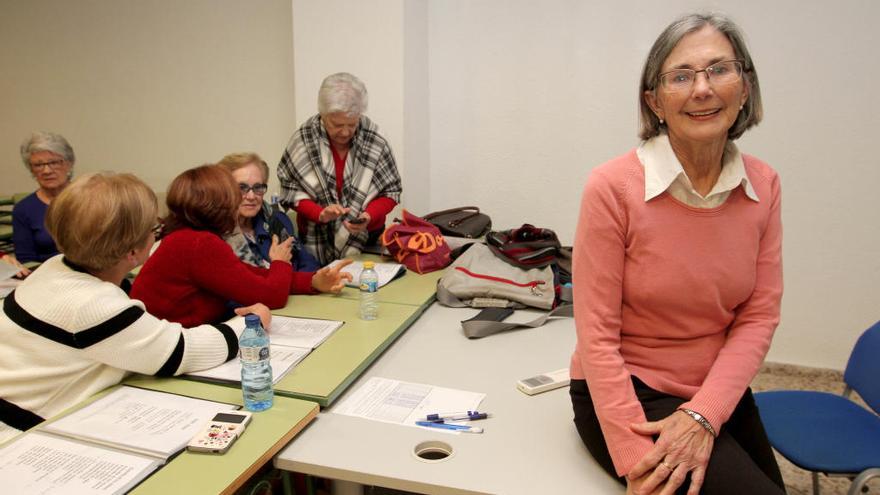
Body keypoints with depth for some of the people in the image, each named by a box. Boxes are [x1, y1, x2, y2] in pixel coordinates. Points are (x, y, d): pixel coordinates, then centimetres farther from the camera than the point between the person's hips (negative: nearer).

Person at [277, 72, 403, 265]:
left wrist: (369, 216, -20)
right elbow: (291, 188, -3)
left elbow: (391, 191, -2)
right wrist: (319, 213, -19)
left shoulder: (374, 140, -8)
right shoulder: (303, 139, -7)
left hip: (367, 239, 0)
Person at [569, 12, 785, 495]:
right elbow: (597, 336, -19)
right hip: (625, 394, -5)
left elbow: (759, 316, -4)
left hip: (720, 392, 6)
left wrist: (703, 415, -17)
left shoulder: (763, 184, -5)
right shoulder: (613, 187, -20)